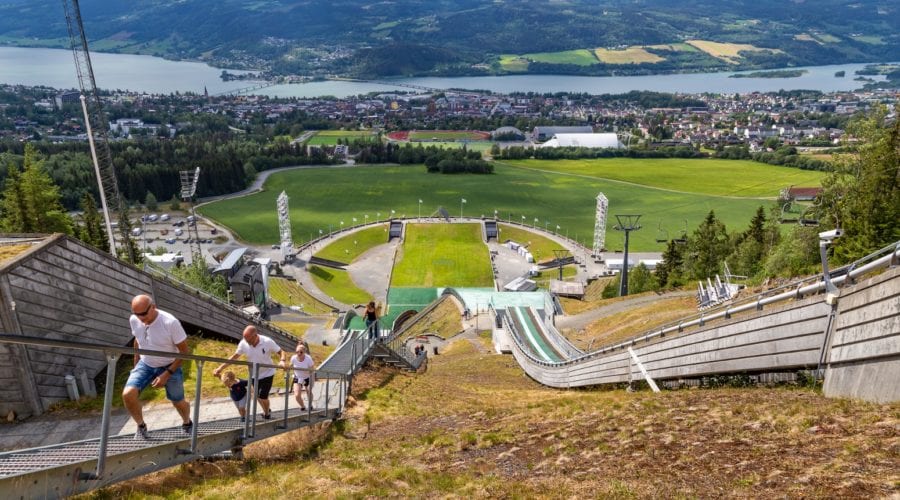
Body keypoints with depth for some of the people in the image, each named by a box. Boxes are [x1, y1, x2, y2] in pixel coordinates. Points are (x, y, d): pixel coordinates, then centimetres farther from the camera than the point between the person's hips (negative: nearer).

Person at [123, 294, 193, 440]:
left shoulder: (170, 322, -29)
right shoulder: (133, 320, -13)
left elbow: (185, 351, -20)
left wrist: (167, 374, -24)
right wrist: (136, 364, 12)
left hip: (169, 366, -3)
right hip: (145, 364, 3)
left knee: (178, 402, 8)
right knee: (127, 394, -20)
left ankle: (187, 424, 42)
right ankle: (141, 426, 6)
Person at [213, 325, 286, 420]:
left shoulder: (267, 342, -26)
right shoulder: (243, 343, -19)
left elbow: (281, 352, -17)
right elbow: (234, 356, -9)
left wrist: (282, 361, -37)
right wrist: (220, 368, -16)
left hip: (267, 373, -4)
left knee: (263, 396, -7)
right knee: (258, 396, 17)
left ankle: (267, 413, 24)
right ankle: (266, 411, 44)